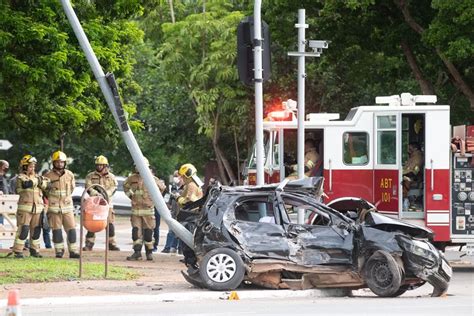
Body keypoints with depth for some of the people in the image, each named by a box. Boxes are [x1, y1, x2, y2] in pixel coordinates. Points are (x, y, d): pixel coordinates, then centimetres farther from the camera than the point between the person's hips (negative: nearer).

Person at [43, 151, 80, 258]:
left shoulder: (70, 175, 6)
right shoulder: (48, 176, -3)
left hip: (67, 206, 2)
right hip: (54, 208, -2)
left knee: (71, 229, -2)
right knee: (56, 230, 0)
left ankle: (73, 251, 1)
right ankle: (59, 250, 10)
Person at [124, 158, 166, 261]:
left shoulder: (152, 178, -3)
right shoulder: (132, 178, 6)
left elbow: (162, 187, 11)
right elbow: (125, 185, 27)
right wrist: (129, 194, 14)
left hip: (148, 209, -3)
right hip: (135, 209, 3)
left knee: (148, 232, 2)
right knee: (136, 231, -3)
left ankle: (149, 252, 11)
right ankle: (137, 252, -2)